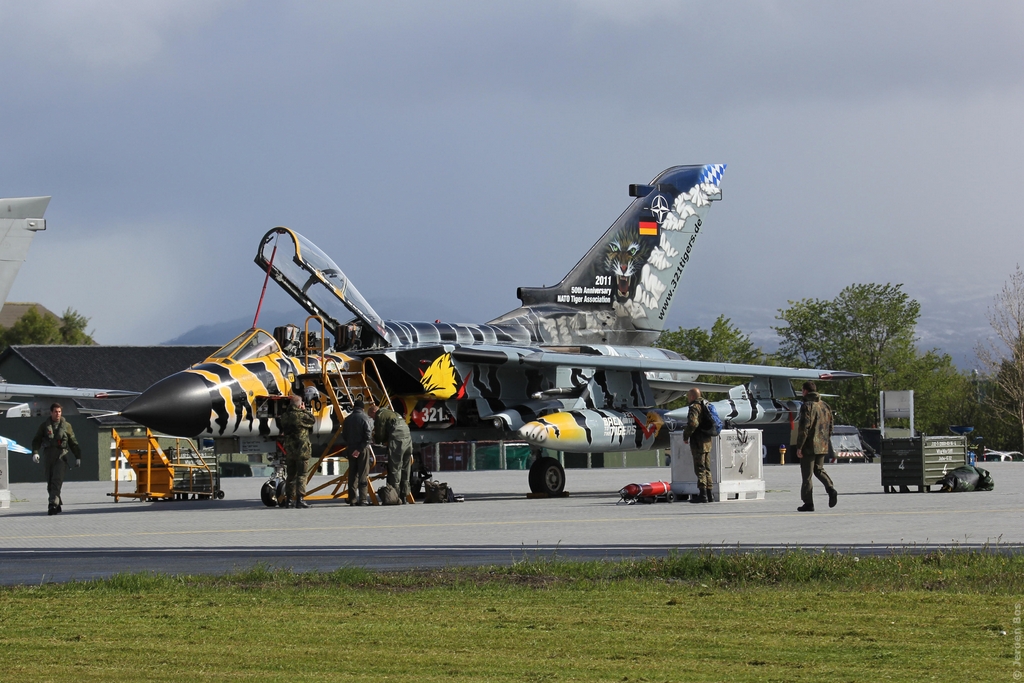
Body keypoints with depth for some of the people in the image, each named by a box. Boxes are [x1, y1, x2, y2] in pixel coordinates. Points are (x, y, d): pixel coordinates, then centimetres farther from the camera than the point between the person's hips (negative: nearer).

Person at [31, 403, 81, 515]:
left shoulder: (66, 426, 10)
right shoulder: (44, 426, 11)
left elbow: (73, 442, 14)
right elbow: (36, 440, 9)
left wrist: (78, 457, 13)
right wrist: (35, 452, -9)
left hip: (61, 455, -3)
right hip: (48, 455, 3)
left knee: (57, 480, -17)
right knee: (50, 482, 6)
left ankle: (53, 504, -24)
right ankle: (57, 503, 19)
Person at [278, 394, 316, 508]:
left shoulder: (284, 416, 3)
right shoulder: (301, 416, -15)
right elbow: (313, 421, -1)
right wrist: (305, 410, 8)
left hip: (289, 450, 6)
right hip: (302, 450, -6)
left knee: (290, 475, 13)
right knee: (301, 475, -3)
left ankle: (289, 499, 16)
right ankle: (300, 499, -9)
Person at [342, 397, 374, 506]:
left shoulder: (348, 419, 6)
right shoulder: (366, 418, -7)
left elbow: (344, 435, 8)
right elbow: (368, 435, -15)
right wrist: (360, 449, -14)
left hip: (351, 449, 4)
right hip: (362, 448, -4)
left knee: (352, 474, 9)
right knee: (363, 474, -2)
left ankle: (352, 499, 8)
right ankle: (363, 499, -8)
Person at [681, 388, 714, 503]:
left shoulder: (695, 407, -12)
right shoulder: (705, 406, 17)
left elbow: (693, 423, -25)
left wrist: (686, 436, -12)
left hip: (698, 442, -9)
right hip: (707, 441, 9)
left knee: (700, 469, -7)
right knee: (707, 469, 13)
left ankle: (703, 495, -8)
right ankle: (710, 495, 14)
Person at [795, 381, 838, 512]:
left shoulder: (807, 406, -12)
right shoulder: (825, 406, 12)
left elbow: (804, 427, -18)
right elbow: (830, 426, 16)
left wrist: (799, 447, -16)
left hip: (809, 447, -7)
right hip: (822, 447, 7)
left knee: (807, 475, 0)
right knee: (819, 469, 21)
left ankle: (808, 503, 1)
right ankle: (831, 489, -3)